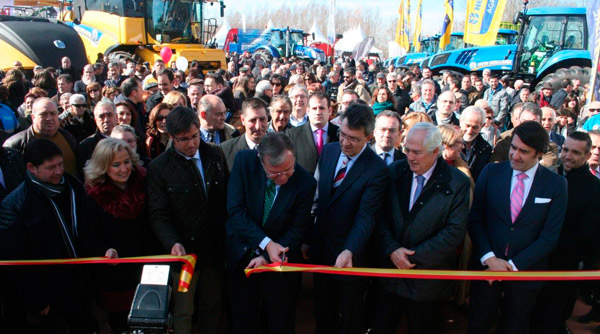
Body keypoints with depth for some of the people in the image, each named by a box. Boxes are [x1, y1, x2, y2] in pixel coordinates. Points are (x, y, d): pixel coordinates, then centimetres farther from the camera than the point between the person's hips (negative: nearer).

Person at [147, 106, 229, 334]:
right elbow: (158, 215, -10)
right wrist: (172, 243, -27)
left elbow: (229, 196, 6)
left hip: (216, 248, 3)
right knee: (183, 313, 12)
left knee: (213, 306, 18)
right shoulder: (159, 168, -9)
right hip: (184, 251, -3)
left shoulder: (216, 156, 0)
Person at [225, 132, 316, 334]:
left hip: (280, 263, -1)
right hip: (241, 258, 1)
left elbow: (296, 231, -11)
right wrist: (266, 243, -27)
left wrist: (267, 257, -20)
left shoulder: (306, 183, -19)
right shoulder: (243, 161, -17)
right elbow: (236, 211, -18)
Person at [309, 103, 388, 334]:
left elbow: (366, 217, -25)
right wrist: (307, 237, 6)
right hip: (320, 249, 5)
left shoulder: (377, 170, -20)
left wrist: (349, 251, -39)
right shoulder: (329, 151, -2)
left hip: (351, 255, -5)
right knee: (323, 312, 23)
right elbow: (316, 196, 5)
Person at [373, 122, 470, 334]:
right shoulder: (395, 171, -1)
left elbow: (455, 231, -14)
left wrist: (414, 256, -17)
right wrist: (391, 249, -15)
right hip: (390, 269, 3)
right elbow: (380, 216, -1)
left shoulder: (457, 183, -10)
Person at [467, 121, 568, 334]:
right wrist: (489, 258, -15)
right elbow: (475, 220, -4)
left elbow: (549, 237, -7)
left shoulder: (556, 185, -6)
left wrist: (513, 266, -13)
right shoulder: (491, 172, -4)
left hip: (526, 272, 0)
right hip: (486, 267, 1)